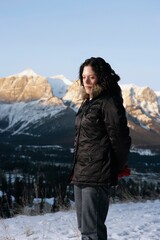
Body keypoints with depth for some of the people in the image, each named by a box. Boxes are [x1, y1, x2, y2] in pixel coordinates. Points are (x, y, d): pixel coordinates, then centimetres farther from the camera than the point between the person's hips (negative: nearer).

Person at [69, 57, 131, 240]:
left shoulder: (109, 103, -10)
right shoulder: (87, 104, 17)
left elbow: (120, 139, -10)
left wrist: (116, 169, 0)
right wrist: (77, 169, 15)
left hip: (97, 176, -9)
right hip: (80, 174, 9)